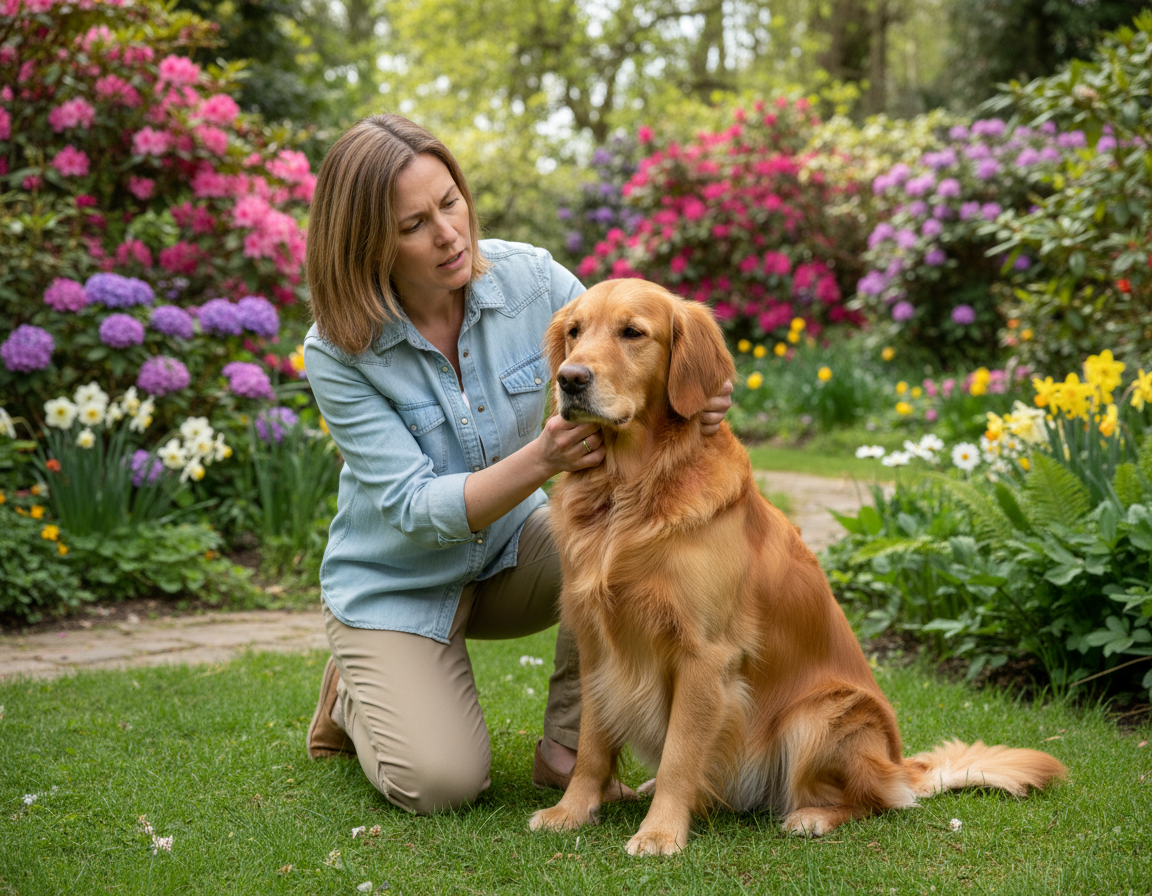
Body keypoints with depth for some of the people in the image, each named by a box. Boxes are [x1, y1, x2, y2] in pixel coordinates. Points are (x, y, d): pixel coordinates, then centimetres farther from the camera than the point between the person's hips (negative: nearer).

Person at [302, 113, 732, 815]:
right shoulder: (338, 351, -23)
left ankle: (569, 749, -11)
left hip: (513, 546, 3)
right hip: (399, 581, -3)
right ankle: (358, 692, 14)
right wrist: (542, 460, -43)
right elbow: (416, 511, -27)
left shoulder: (528, 278, -16)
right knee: (442, 782, -21)